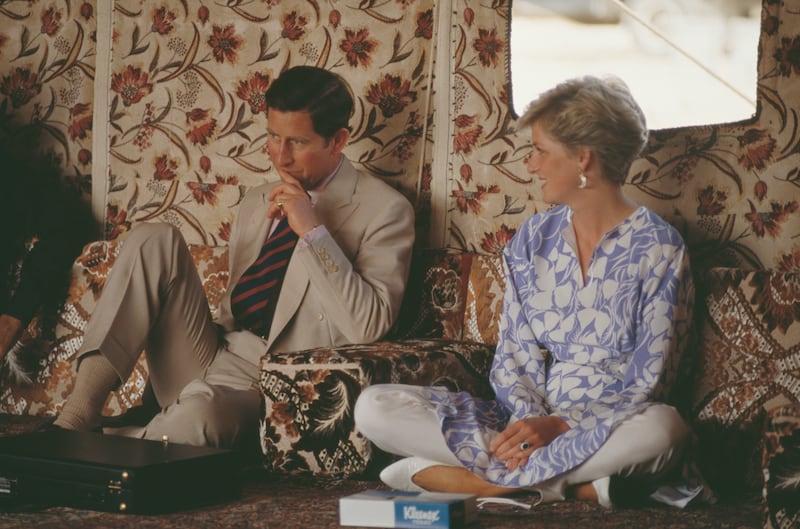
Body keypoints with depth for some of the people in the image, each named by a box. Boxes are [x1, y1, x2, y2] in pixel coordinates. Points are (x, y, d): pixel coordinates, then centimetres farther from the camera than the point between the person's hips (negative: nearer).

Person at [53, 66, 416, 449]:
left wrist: (314, 232, -18)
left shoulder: (383, 209, -3)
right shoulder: (258, 202, 19)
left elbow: (369, 327, -16)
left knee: (198, 414, -41)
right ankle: (78, 414, -20)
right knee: (153, 241, -12)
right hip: (208, 356, 7)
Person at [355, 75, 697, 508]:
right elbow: (513, 352, 6)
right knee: (374, 407, -14)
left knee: (662, 428, -41)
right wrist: (528, 419, -15)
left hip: (608, 426, -4)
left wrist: (559, 425, -21)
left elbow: (647, 383, -9)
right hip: (527, 417, 4)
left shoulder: (658, 248, -5)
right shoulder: (533, 239, 9)